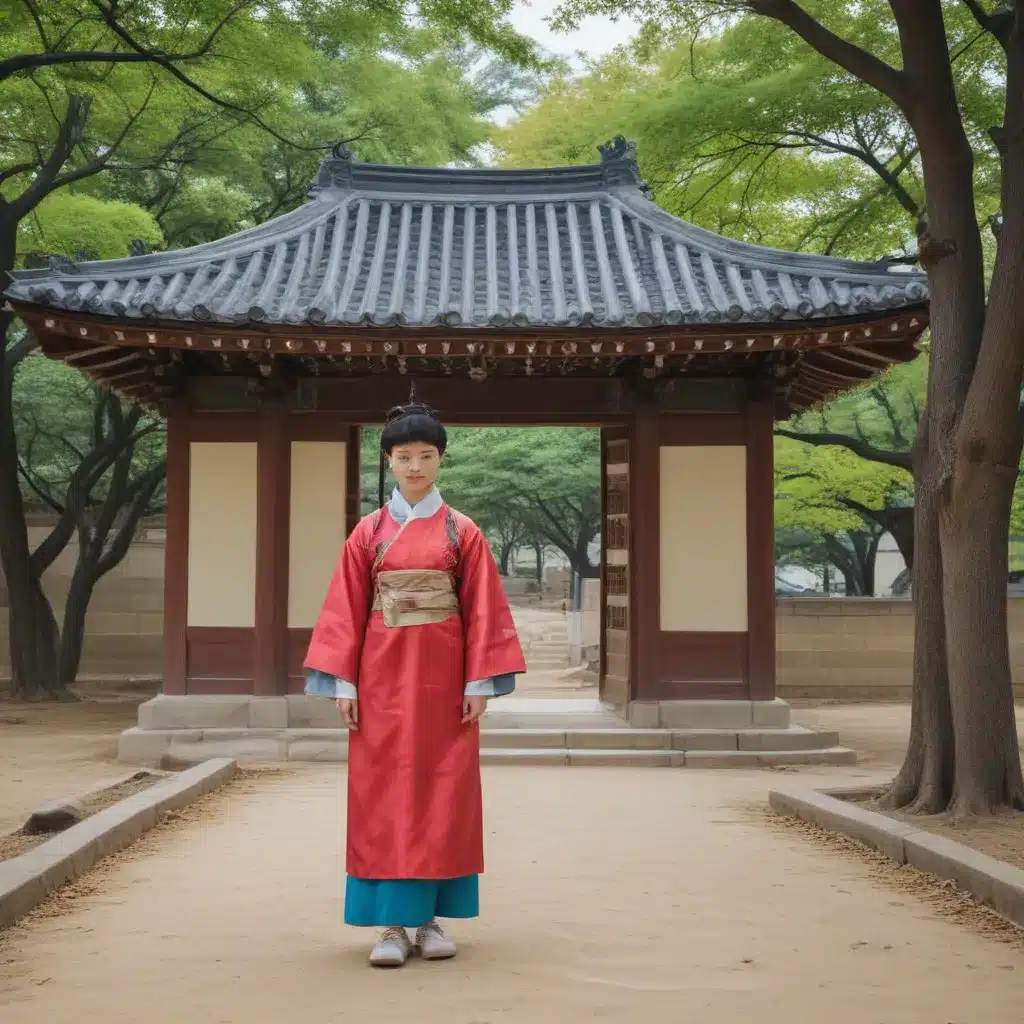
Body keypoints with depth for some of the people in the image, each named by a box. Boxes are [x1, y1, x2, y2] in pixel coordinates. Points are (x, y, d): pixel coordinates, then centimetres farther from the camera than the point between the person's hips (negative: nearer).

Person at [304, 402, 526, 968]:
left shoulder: (462, 532, 3)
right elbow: (346, 609, 3)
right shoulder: (368, 532, 5)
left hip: (443, 677, 0)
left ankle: (431, 918, 13)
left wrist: (480, 681, -6)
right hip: (384, 676, 0)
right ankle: (392, 924, 3)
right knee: (383, 793, -1)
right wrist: (343, 682, -3)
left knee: (443, 791, 3)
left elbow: (481, 610, 1)